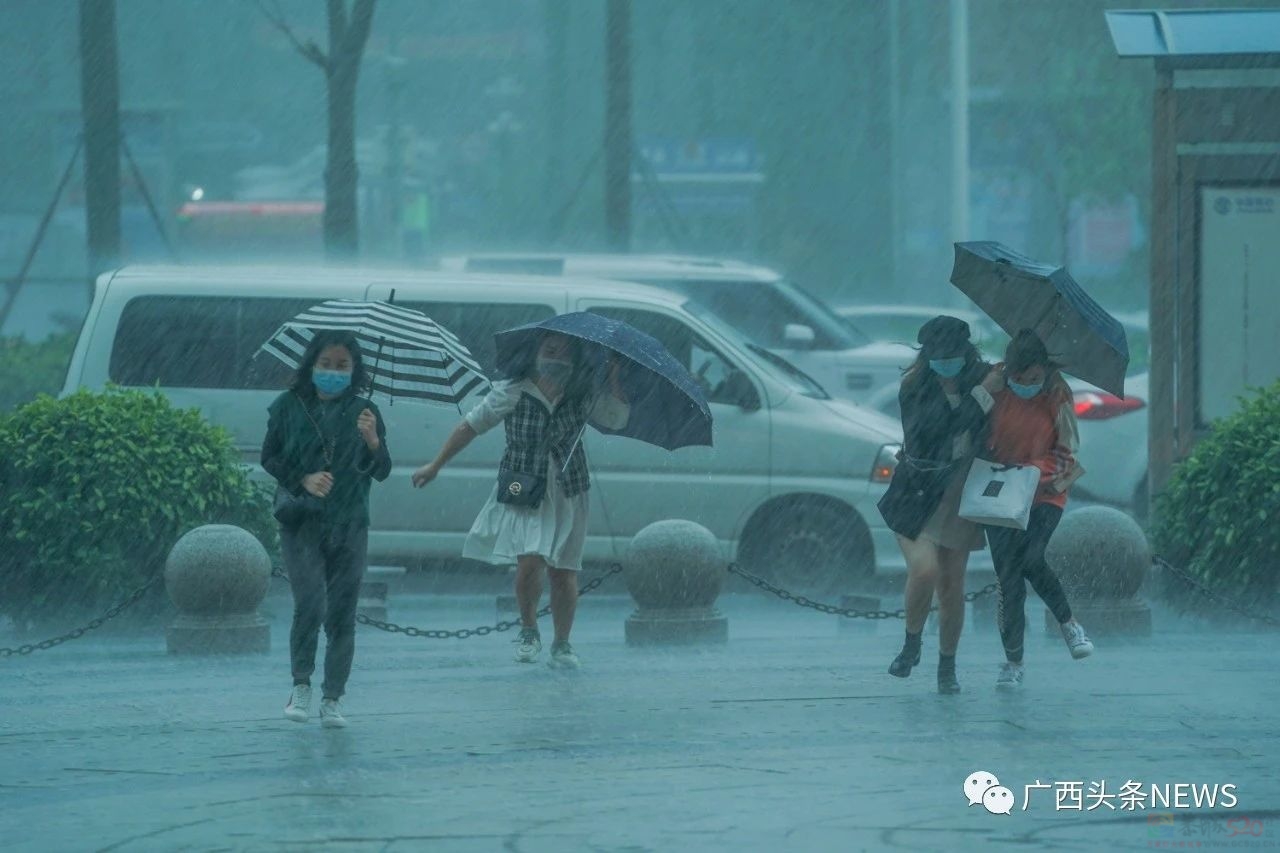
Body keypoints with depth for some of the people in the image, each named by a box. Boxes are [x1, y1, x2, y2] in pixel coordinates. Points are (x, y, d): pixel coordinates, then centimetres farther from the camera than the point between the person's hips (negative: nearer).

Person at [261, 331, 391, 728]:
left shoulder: (364, 412, 4)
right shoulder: (289, 407, 2)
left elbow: (382, 472, -1)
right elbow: (270, 457, 5)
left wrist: (372, 441, -21)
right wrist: (303, 480, -12)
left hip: (349, 525, 2)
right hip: (302, 520, -2)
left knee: (342, 613, 1)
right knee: (310, 602, -16)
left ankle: (332, 699, 7)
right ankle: (301, 685, -1)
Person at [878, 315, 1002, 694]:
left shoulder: (982, 379, 0)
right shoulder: (914, 390, -8)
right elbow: (940, 428, -20)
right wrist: (981, 397, -20)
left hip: (960, 500, 3)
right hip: (917, 497, -3)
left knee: (952, 585, 4)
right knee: (924, 569, -22)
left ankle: (947, 667, 21)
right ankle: (911, 644, 4)